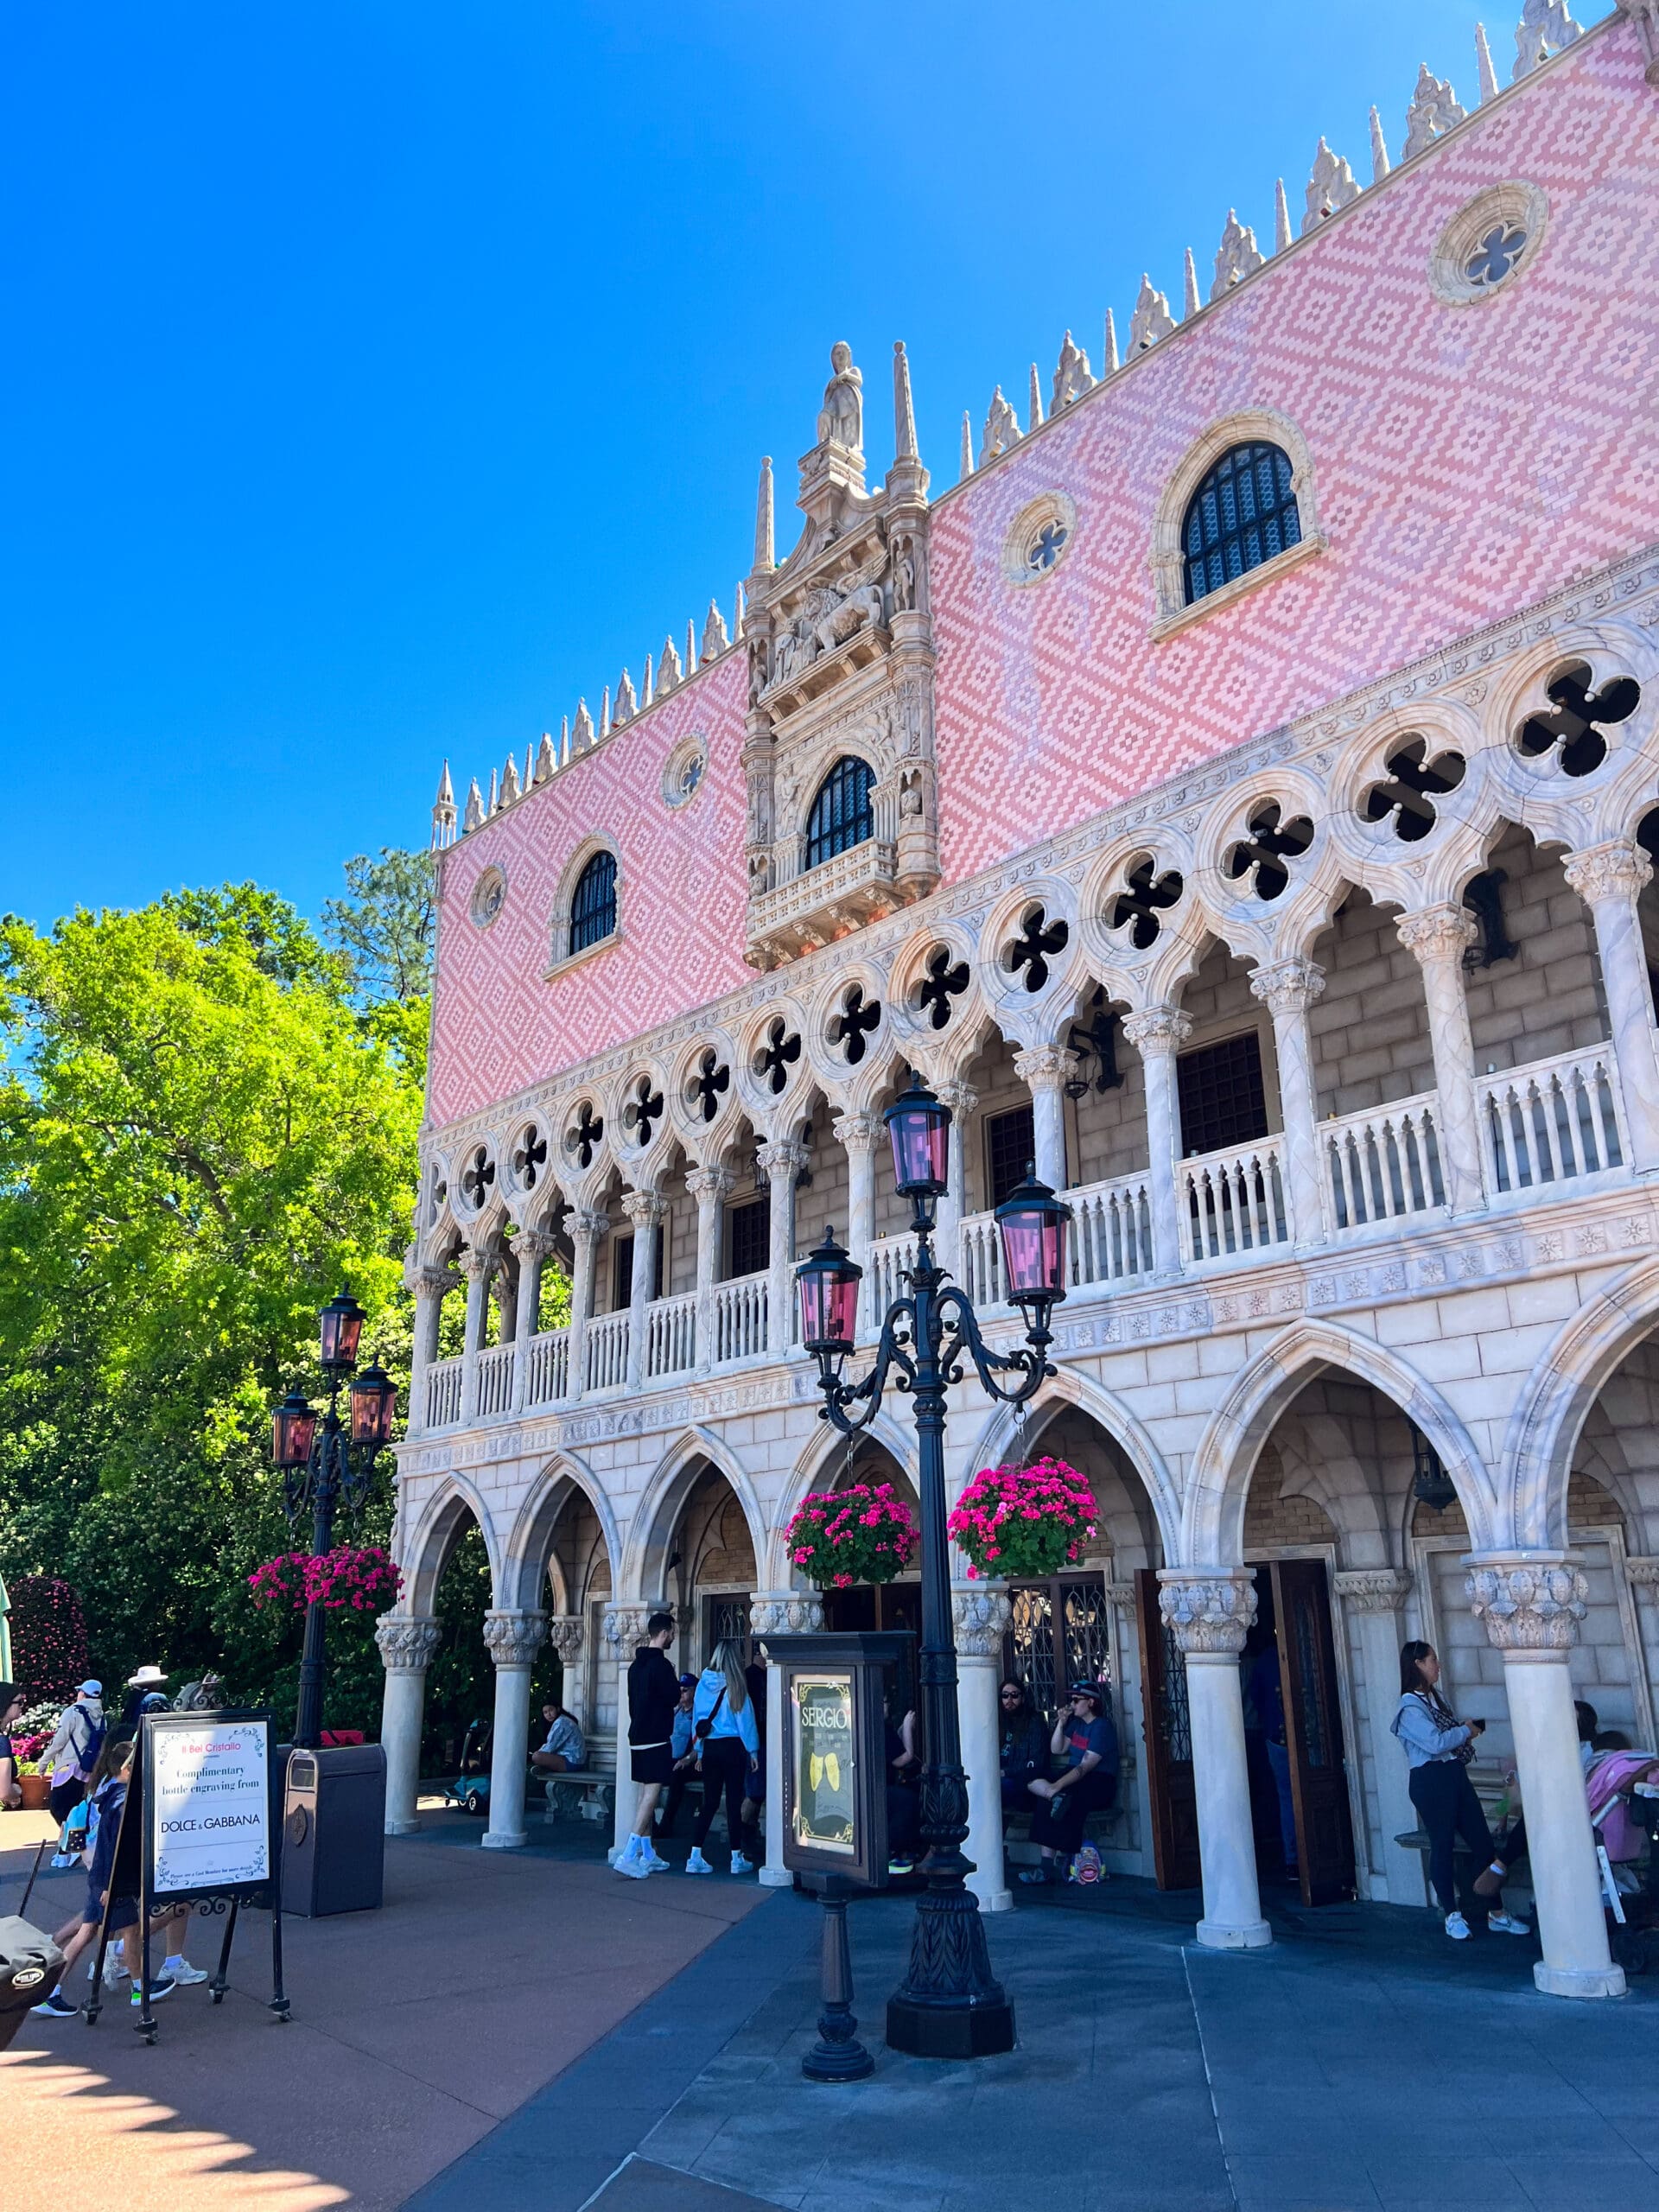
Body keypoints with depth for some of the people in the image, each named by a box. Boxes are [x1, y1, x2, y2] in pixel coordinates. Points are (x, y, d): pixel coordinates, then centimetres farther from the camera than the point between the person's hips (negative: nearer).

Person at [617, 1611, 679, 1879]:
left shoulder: (636, 1665, 13)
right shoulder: (661, 1665, -15)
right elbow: (674, 1697, -10)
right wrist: (675, 1687, 10)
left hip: (637, 1737, 9)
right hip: (656, 1739, -9)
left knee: (642, 1793, 11)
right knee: (651, 1793, -9)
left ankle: (648, 1854, 17)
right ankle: (629, 1855, -17)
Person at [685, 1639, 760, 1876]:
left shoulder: (703, 1683, 3)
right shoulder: (735, 1685, -9)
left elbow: (696, 1717, 8)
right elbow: (745, 1718, -5)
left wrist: (700, 1752, 16)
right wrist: (753, 1751, 3)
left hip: (708, 1748, 4)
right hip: (732, 1747, -4)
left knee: (709, 1802, 9)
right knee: (734, 1802, 3)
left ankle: (695, 1857, 6)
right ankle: (737, 1859, 10)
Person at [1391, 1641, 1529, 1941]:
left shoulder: (1435, 1697, 15)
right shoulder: (1410, 1707, -14)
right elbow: (1435, 1742, -23)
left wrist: (1468, 1730, 6)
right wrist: (1466, 1730, -10)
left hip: (1455, 1775, 9)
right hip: (1430, 1781, -9)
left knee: (1483, 1841, 7)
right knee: (1442, 1846, 0)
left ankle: (1497, 1914, 16)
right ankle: (1453, 1916, 12)